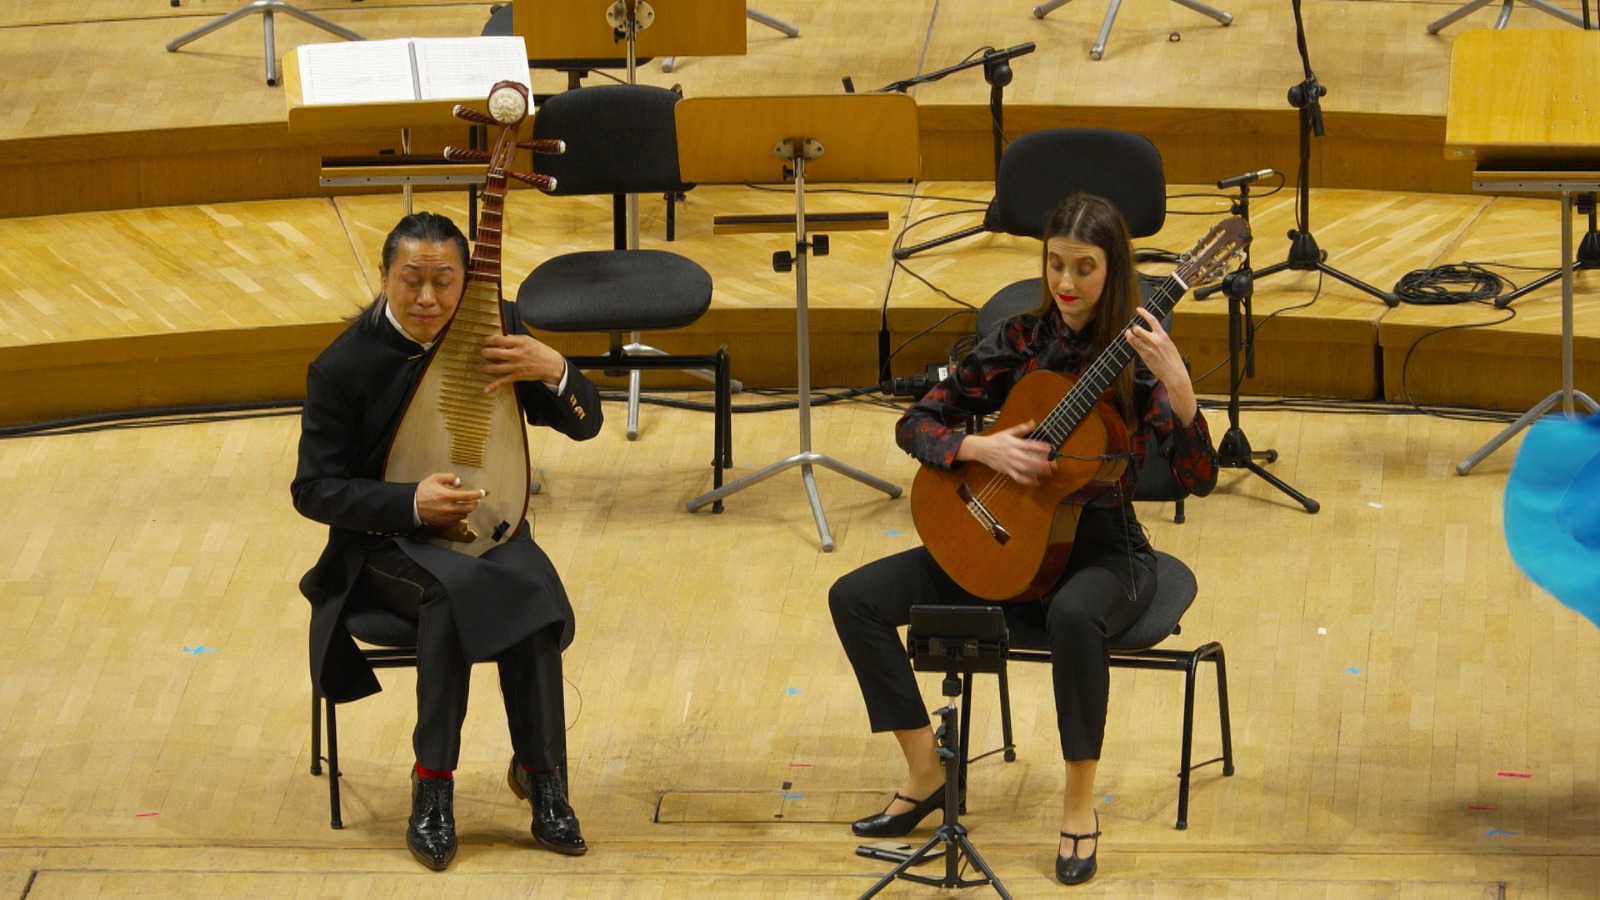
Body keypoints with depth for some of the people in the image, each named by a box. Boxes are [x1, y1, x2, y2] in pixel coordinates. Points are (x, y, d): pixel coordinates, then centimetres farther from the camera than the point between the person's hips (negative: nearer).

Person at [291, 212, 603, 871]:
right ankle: (432, 786, -26)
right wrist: (412, 503, -23)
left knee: (534, 592, -32)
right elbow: (313, 490, -9)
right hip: (387, 541, -3)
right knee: (454, 584, -37)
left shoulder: (494, 328, -3)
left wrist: (553, 370, -22)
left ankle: (541, 771, -18)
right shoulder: (344, 366, -12)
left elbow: (585, 423, 0)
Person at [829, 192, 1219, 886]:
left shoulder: (1136, 360, -12)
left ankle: (1080, 805, -23)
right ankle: (926, 773, 2)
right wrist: (981, 449, -18)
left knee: (1073, 615, -41)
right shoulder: (1020, 341, 0)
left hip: (1101, 549, -5)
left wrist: (1177, 386, -39)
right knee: (855, 597, -10)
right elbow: (916, 424, 2)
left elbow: (1199, 478, -23)